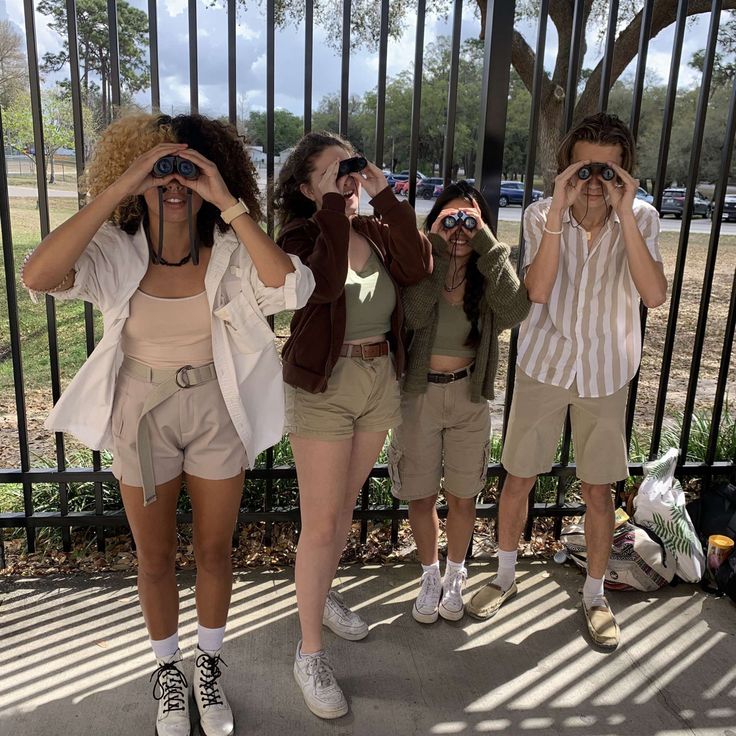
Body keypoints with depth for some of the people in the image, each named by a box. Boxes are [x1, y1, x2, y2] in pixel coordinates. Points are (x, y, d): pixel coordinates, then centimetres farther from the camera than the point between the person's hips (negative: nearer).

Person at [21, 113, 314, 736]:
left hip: (217, 415, 0)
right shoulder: (116, 251, -11)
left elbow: (292, 289, -30)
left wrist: (229, 202, -30)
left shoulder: (230, 254, -11)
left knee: (215, 552, 16)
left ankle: (209, 664, 42)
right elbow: (38, 276, -30)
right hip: (142, 416, 0)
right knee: (155, 560, 17)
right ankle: (167, 670, 42)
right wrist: (118, 188, -30)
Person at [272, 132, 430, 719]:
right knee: (320, 523, -1)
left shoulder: (376, 230, 4)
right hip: (322, 386, -5)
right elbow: (326, 283, -32)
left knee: (346, 505, 20)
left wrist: (386, 196, -14)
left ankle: (323, 594, 44)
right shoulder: (300, 235, -11)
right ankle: (310, 653, 14)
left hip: (381, 379, 6)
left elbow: (417, 268, -14)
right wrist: (332, 206, -25)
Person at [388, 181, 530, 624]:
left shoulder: (488, 274, -4)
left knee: (462, 497, 12)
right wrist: (436, 245, -26)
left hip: (469, 394, 1)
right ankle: (430, 575, 35)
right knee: (421, 496, 10)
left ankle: (455, 575, 37)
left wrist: (486, 242, -25)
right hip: (420, 392, -1)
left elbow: (514, 311, -25)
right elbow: (415, 314, -27)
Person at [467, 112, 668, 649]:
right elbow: (537, 290, -23)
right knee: (518, 480, 10)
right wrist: (559, 211, -29)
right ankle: (506, 576, 33)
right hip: (545, 366, 0)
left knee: (598, 490, 9)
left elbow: (655, 296, -22)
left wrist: (625, 215, -26)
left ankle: (595, 595, 31)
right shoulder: (543, 216, -9)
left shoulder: (642, 219, -8)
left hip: (606, 373, 0)